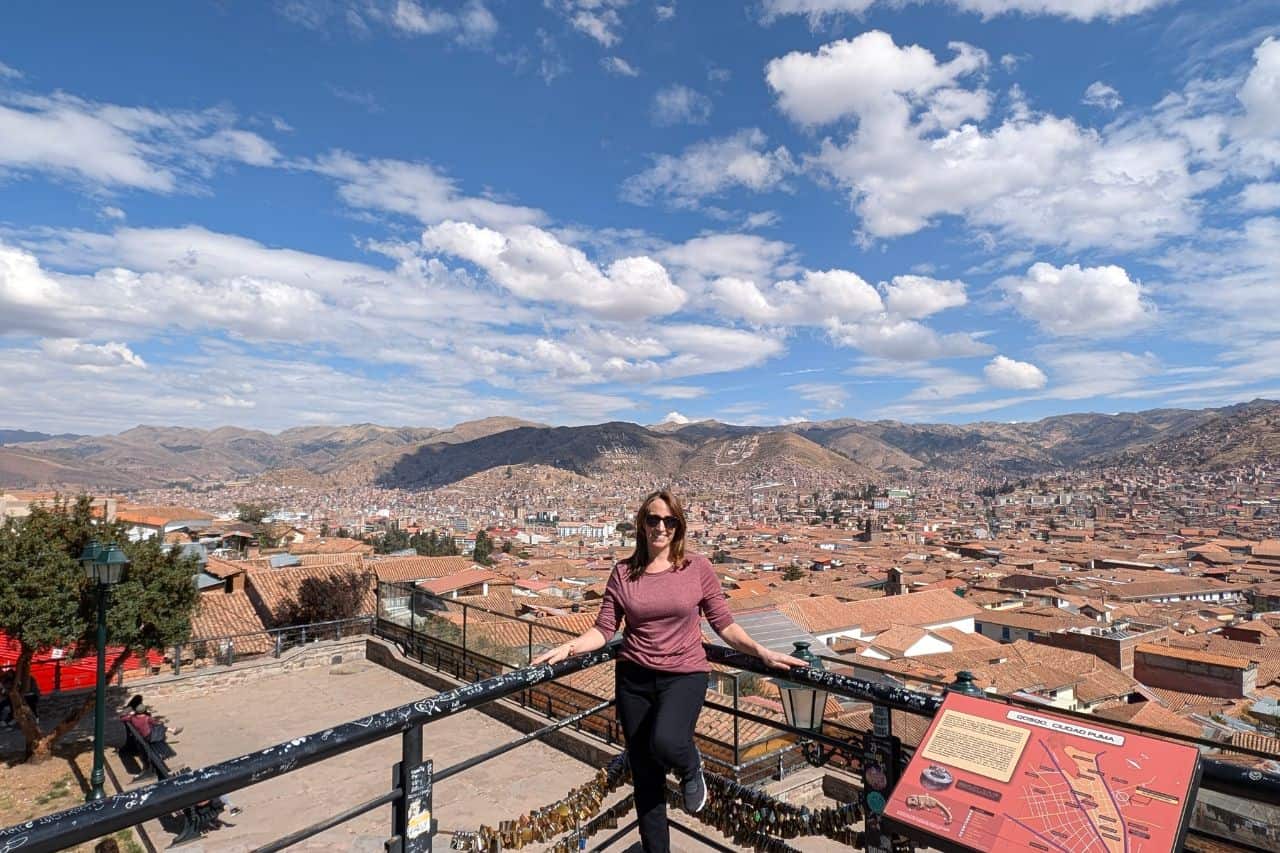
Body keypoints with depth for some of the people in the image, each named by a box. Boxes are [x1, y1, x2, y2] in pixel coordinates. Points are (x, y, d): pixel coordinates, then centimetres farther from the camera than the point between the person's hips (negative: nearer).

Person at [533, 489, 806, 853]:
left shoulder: (698, 567, -5)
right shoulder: (624, 573, -2)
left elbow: (724, 624, 0)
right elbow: (603, 630, -3)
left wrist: (763, 652, -10)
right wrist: (567, 648, -17)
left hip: (684, 675, -2)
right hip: (634, 678, 3)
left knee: (665, 742, -30)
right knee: (644, 774, 11)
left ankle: (691, 769, 9)